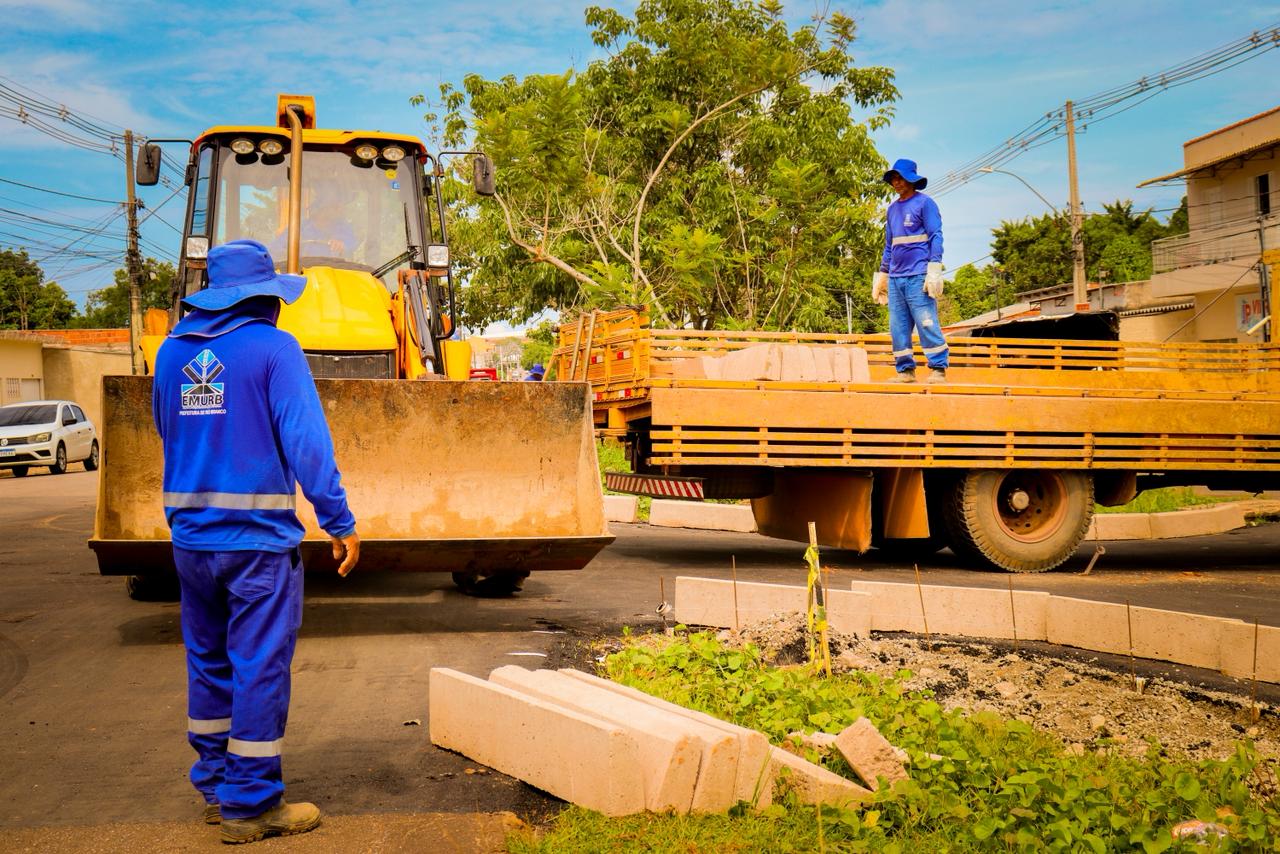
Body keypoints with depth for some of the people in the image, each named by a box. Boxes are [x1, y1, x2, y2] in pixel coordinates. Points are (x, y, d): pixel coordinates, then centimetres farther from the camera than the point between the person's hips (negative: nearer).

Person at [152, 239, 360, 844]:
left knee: (208, 662, 17)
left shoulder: (173, 351, 7)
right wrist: (340, 523, -11)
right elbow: (306, 443, -15)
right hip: (258, 538, -6)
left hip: (190, 537, 6)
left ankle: (214, 786, 28)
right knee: (259, 668, 1)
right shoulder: (273, 348, -10)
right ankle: (249, 805, 6)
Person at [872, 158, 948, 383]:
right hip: (895, 278, 7)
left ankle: (938, 369, -6)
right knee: (898, 328, 4)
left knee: (926, 323, -10)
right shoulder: (892, 209, 19)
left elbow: (936, 237, -6)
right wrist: (881, 276, 21)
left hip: (917, 276, -7)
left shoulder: (924, 203, 0)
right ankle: (905, 370, 10)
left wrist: (934, 271, -15)